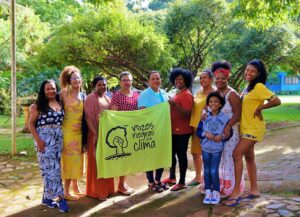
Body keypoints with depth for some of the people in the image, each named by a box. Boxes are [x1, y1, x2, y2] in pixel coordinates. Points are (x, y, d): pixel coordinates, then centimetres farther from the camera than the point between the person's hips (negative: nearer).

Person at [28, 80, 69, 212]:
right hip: (45, 140, -5)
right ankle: (61, 198, -3)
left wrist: (63, 137, 6)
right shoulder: (40, 105, -4)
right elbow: (31, 123, -4)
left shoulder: (60, 104, 9)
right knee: (51, 168, -6)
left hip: (58, 140, 5)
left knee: (54, 168, 8)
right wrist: (38, 139, -13)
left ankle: (47, 197, 21)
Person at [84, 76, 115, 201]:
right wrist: (95, 133, -21)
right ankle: (97, 191, 8)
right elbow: (88, 117, -13)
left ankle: (107, 188, 24)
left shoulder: (107, 99, 13)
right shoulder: (90, 99, -6)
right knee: (96, 162, 0)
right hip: (96, 133, -6)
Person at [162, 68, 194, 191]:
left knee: (181, 155, -3)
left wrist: (175, 105, -30)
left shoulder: (186, 95, -13)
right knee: (171, 153, 16)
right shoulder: (177, 93, 17)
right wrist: (170, 105, 15)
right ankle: (172, 177, 31)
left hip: (182, 131, -10)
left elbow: (187, 114, -22)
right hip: (173, 130, 10)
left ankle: (182, 182, 6)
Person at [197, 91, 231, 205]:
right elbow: (198, 131, 2)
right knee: (207, 171, 9)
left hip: (217, 148, -2)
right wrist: (206, 134, -16)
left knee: (214, 171, -3)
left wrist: (222, 136, -21)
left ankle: (216, 192, 14)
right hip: (205, 148, 3)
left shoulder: (225, 118, -5)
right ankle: (208, 192, 20)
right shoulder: (204, 117, 1)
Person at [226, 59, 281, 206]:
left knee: (237, 154, -15)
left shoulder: (259, 86, -15)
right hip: (245, 127, 9)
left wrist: (259, 108, -16)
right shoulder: (247, 88, 12)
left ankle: (236, 191, -9)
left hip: (253, 128, -9)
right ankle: (254, 190, 22)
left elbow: (277, 101, -22)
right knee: (249, 157, 12)